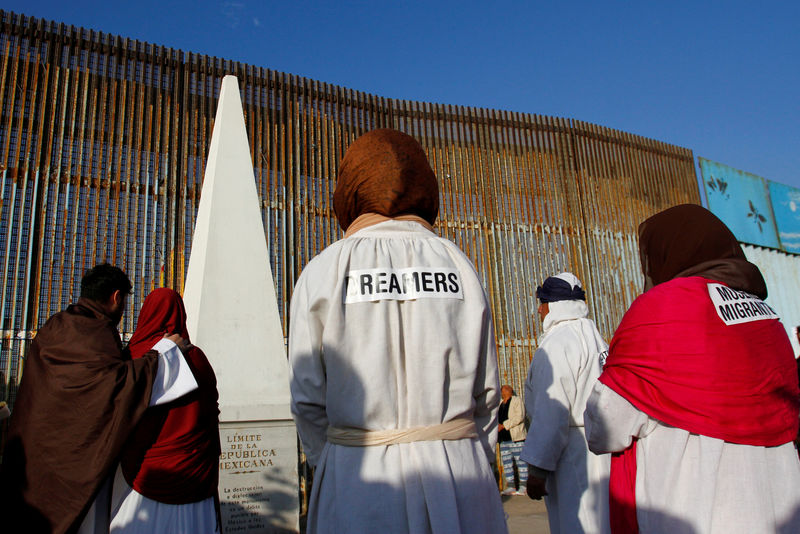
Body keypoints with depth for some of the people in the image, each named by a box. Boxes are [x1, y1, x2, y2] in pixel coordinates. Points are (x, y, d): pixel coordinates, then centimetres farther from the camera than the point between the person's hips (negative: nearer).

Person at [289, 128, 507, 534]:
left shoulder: (322, 272, -3)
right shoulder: (457, 264, 3)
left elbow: (308, 397, -3)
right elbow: (486, 390, 3)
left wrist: (328, 469, 12)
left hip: (360, 484, -1)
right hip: (457, 477, 2)